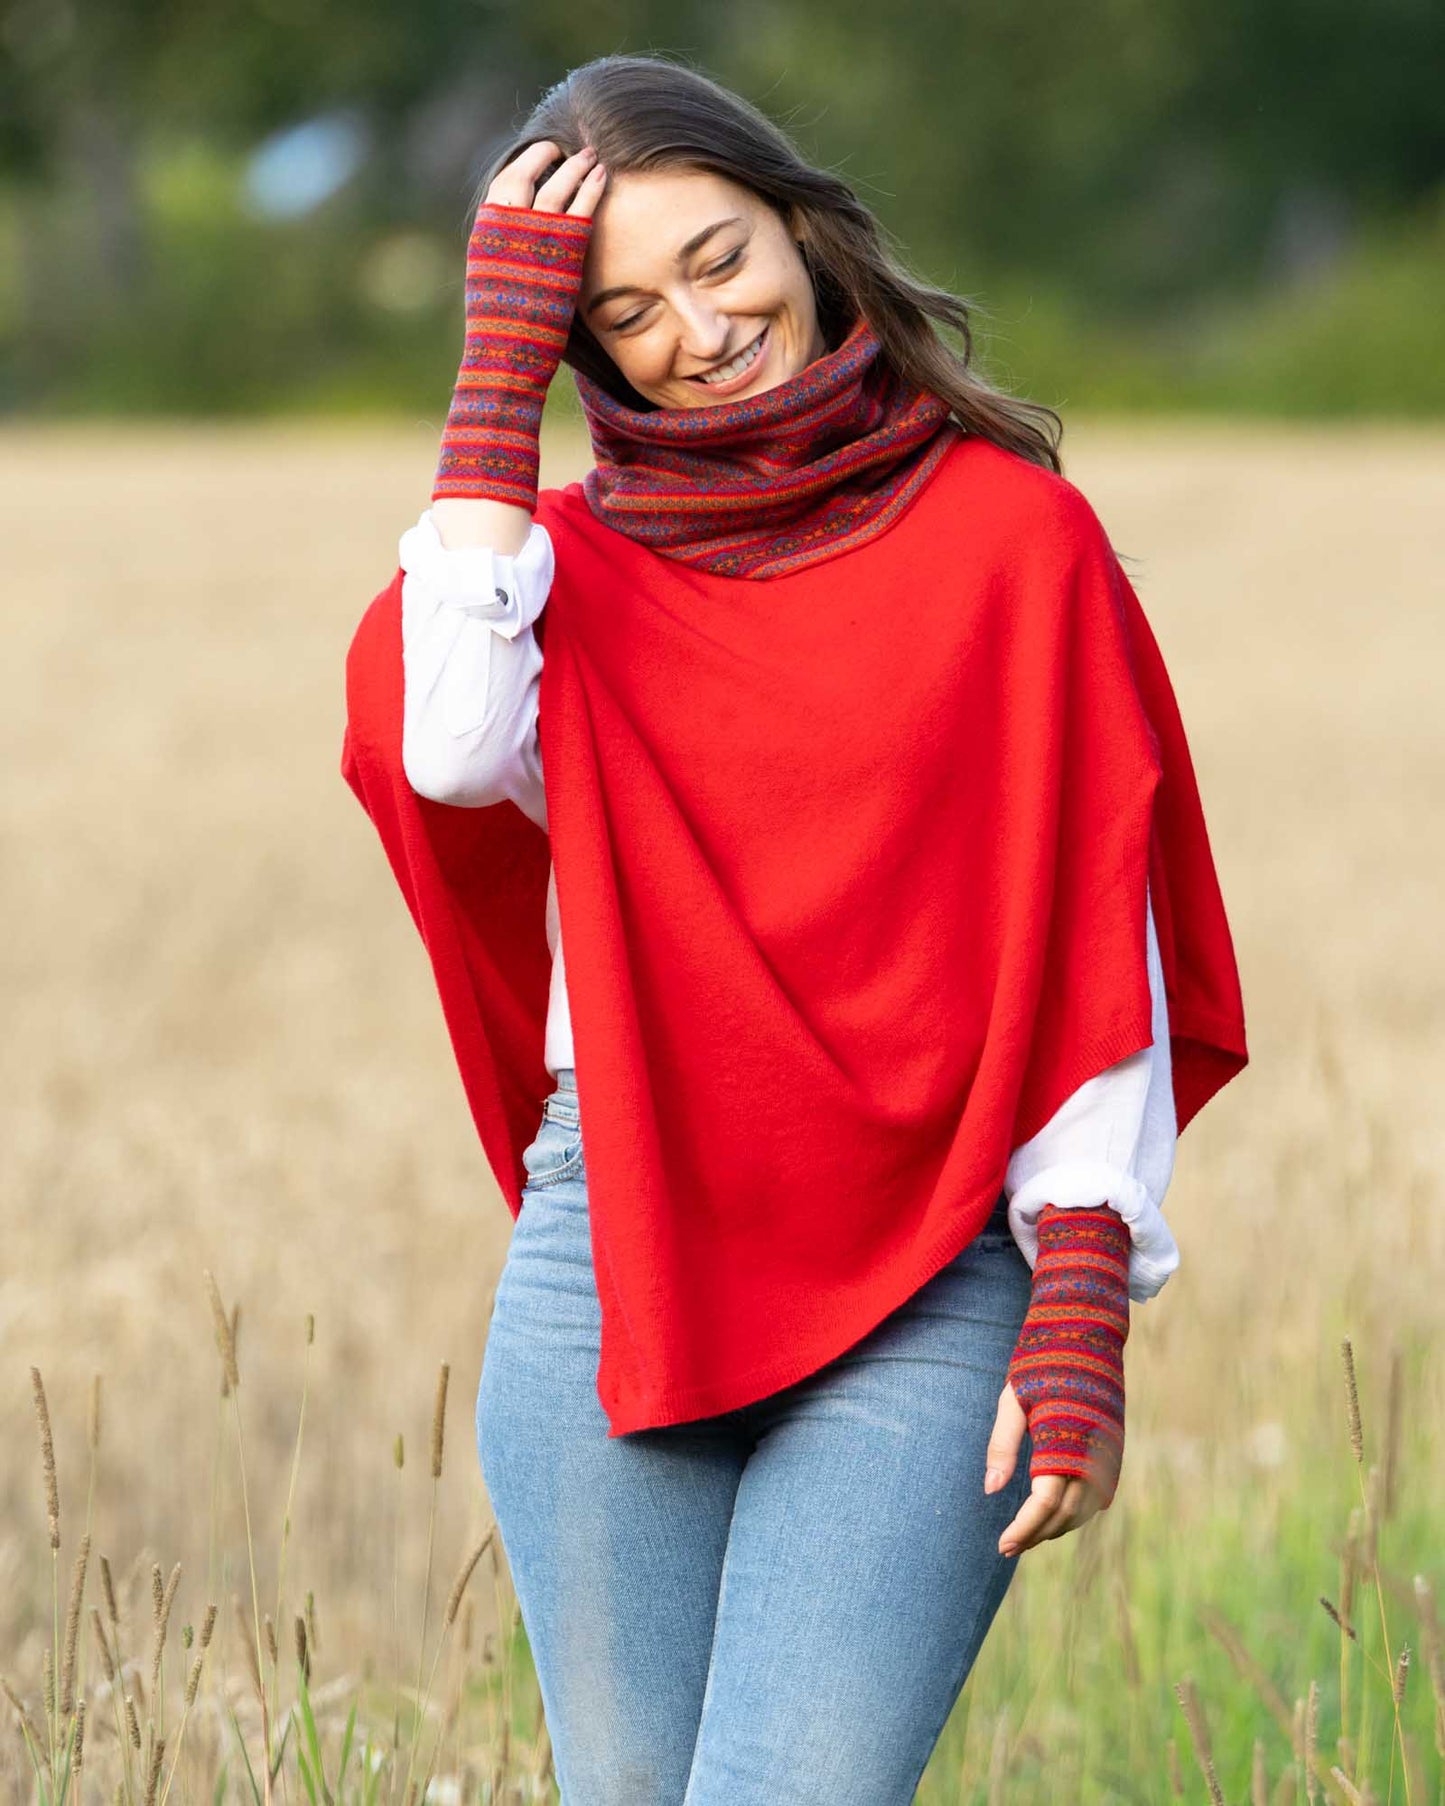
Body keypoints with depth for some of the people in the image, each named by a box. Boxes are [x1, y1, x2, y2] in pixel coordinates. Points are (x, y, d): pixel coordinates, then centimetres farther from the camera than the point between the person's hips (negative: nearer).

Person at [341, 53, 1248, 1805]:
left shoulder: (1012, 531, 3)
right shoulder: (570, 552, 10)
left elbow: (1095, 935, 1)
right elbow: (441, 741, -13)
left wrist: (1083, 1305, -8)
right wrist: (497, 368, -8)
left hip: (923, 1302, -3)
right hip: (612, 1271, 3)